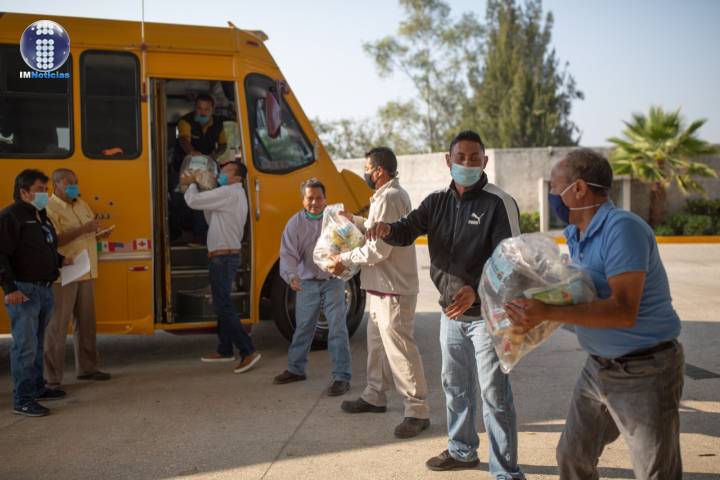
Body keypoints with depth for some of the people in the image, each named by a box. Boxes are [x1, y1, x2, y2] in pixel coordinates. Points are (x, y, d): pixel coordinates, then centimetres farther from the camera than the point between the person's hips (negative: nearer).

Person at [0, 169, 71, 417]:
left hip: (44, 289, 9)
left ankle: (37, 387, 30)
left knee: (37, 342, 19)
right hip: (23, 291, -9)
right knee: (25, 345, -8)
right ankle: (22, 400, -3)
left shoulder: (42, 216, 16)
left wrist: (61, 260, 11)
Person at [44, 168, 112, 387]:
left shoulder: (81, 204, 15)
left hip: (86, 273, 8)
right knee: (57, 326, -3)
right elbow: (53, 240, -22)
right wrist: (83, 230, -24)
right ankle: (52, 377, 2)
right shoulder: (49, 209, -10)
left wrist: (98, 234, 6)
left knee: (86, 322, 13)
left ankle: (87, 368, 24)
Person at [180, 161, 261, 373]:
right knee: (222, 304, 16)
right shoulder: (236, 195, 18)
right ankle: (225, 350, 24)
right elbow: (213, 219, 18)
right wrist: (195, 186, 10)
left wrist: (191, 184, 4)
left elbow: (194, 201, -17)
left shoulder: (229, 193, -15)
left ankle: (248, 351, -12)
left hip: (223, 258, -11)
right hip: (226, 257, 11)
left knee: (223, 306, -11)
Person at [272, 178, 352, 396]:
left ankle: (342, 376, 2)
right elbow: (288, 253, -10)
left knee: (337, 328, -5)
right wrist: (292, 276, -27)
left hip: (333, 281, -2)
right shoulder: (295, 223, -3)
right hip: (307, 283, 2)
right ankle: (296, 369, 33)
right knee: (303, 327, 16)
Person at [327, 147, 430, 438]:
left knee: (399, 348, -7)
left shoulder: (389, 199, -20)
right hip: (382, 286, 11)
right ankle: (374, 397, 34)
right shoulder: (391, 194, 15)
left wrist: (346, 259, -11)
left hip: (393, 288, -11)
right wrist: (354, 220, 17)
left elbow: (378, 249, -23)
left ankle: (418, 412, -1)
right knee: (377, 342, 20)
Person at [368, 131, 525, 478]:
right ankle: (461, 450, 40)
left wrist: (476, 291, -34)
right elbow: (407, 231, -1)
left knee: (494, 393, -3)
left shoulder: (499, 203, -13)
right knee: (455, 385, 20)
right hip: (450, 311, 7)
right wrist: (387, 229, -26)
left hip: (487, 313, -7)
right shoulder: (437, 202, 7)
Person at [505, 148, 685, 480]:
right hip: (599, 367, 9)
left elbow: (623, 311, -30)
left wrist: (548, 313, -33)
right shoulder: (575, 234, 4)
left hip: (644, 370, -8)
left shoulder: (622, 228, -23)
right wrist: (534, 311, -4)